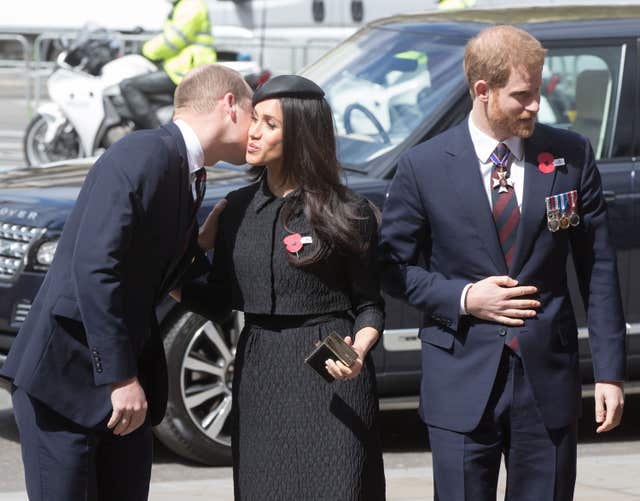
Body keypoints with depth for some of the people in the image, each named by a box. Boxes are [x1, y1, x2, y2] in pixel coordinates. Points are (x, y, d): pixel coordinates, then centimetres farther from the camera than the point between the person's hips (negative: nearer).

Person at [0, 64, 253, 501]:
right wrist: (120, 378, -23)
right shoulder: (142, 155, -16)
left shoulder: (188, 174, 14)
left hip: (124, 375, 9)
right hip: (63, 373, -9)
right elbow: (94, 266, -23)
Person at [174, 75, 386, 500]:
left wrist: (358, 350, -19)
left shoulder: (349, 214, -4)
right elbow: (218, 302, 11)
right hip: (259, 376, 4)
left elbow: (368, 304, 1)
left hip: (330, 375, -4)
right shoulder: (239, 208, 9)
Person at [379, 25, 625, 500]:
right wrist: (463, 299, -12)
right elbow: (394, 266, 4)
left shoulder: (571, 155, 1)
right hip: (463, 382, -1)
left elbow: (598, 267, 3)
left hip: (548, 377, 1)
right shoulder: (424, 167, -3)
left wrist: (610, 371, -1)